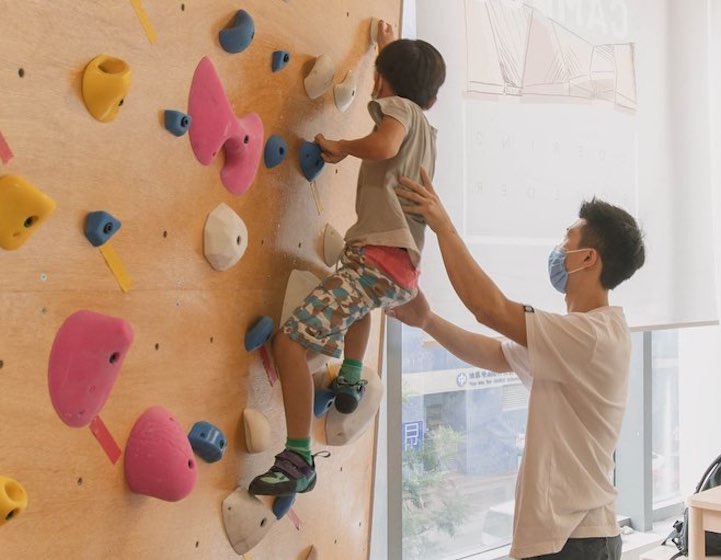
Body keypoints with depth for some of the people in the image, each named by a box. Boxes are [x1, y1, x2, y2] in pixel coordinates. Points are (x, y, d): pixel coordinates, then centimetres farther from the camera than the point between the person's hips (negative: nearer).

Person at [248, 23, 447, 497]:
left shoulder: (397, 106, 2)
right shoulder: (427, 129, 25)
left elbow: (384, 145, -23)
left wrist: (339, 147, -6)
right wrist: (392, 47, 60)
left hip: (381, 258, -9)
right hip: (406, 271, 9)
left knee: (290, 340, -12)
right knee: (359, 295, 44)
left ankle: (299, 460, -12)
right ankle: (351, 381, 36)